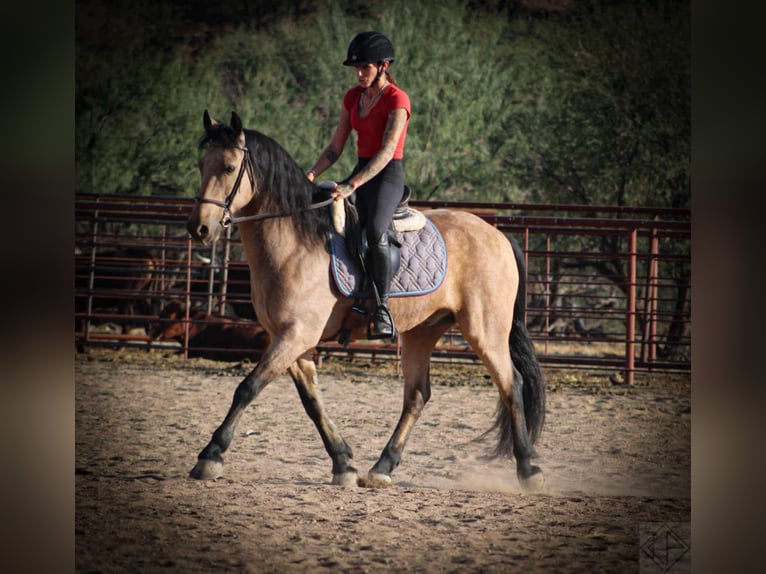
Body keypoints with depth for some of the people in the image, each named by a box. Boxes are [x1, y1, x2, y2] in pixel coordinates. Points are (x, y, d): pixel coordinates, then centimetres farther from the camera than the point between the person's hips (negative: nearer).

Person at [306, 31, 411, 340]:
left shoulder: (397, 99, -12)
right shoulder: (353, 97, 11)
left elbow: (387, 151, -22)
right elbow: (336, 147, 13)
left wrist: (352, 186, -32)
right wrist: (312, 173, -5)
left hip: (388, 176, -8)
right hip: (360, 173, 8)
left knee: (375, 230, -35)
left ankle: (382, 310, -33)